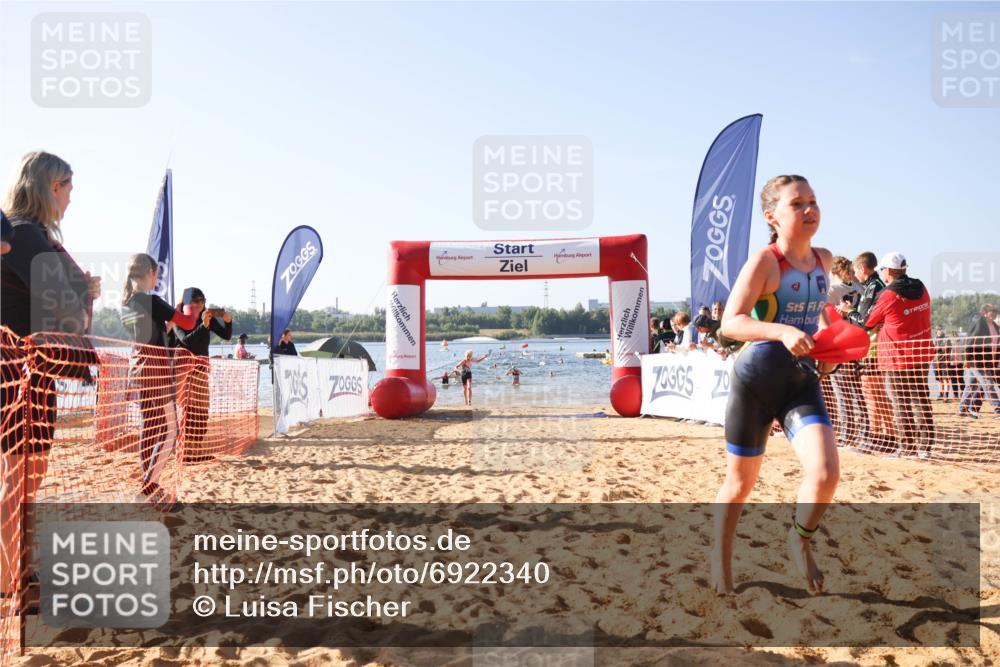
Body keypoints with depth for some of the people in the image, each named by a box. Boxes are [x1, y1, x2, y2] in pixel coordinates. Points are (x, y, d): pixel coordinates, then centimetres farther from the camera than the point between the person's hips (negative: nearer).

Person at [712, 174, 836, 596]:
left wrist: (823, 341, 13)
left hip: (803, 382, 5)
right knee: (740, 483, 8)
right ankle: (720, 562, 32)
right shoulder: (764, 261, -12)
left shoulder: (824, 260, 7)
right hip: (755, 381, -4)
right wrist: (781, 331, -34)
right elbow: (730, 324, -20)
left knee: (826, 473, -17)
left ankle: (800, 538, 16)